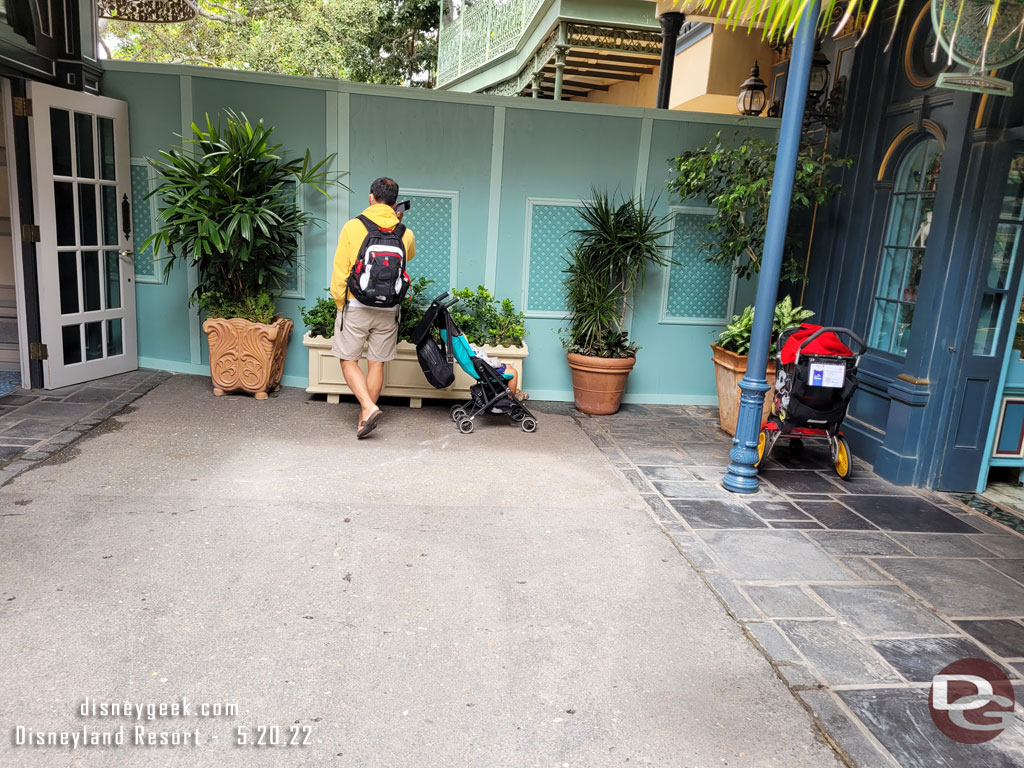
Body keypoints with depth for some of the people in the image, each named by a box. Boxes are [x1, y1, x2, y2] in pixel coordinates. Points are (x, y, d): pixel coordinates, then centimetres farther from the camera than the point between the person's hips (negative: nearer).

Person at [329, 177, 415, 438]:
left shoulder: (352, 227, -8)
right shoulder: (405, 233, 0)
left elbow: (340, 270, -7)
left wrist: (340, 302, 5)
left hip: (355, 306, -3)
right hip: (388, 310, 3)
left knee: (349, 360, 7)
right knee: (376, 364, 11)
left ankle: (368, 408, -9)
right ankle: (364, 418, 17)